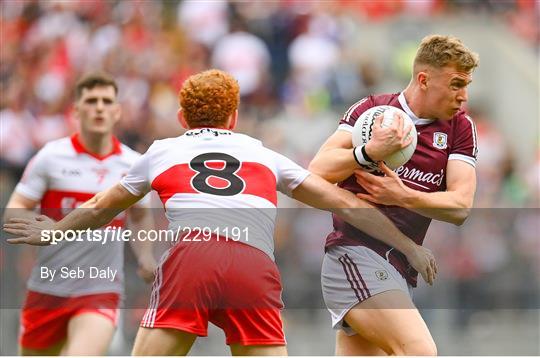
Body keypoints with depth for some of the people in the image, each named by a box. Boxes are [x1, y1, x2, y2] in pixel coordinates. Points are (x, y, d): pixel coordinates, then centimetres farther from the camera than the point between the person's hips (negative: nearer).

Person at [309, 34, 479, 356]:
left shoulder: (460, 128, 9)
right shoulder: (370, 109, 1)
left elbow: (460, 206, -2)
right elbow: (318, 171, -7)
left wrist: (404, 197, -17)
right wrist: (370, 152, -23)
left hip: (402, 268, 6)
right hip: (355, 252, -6)